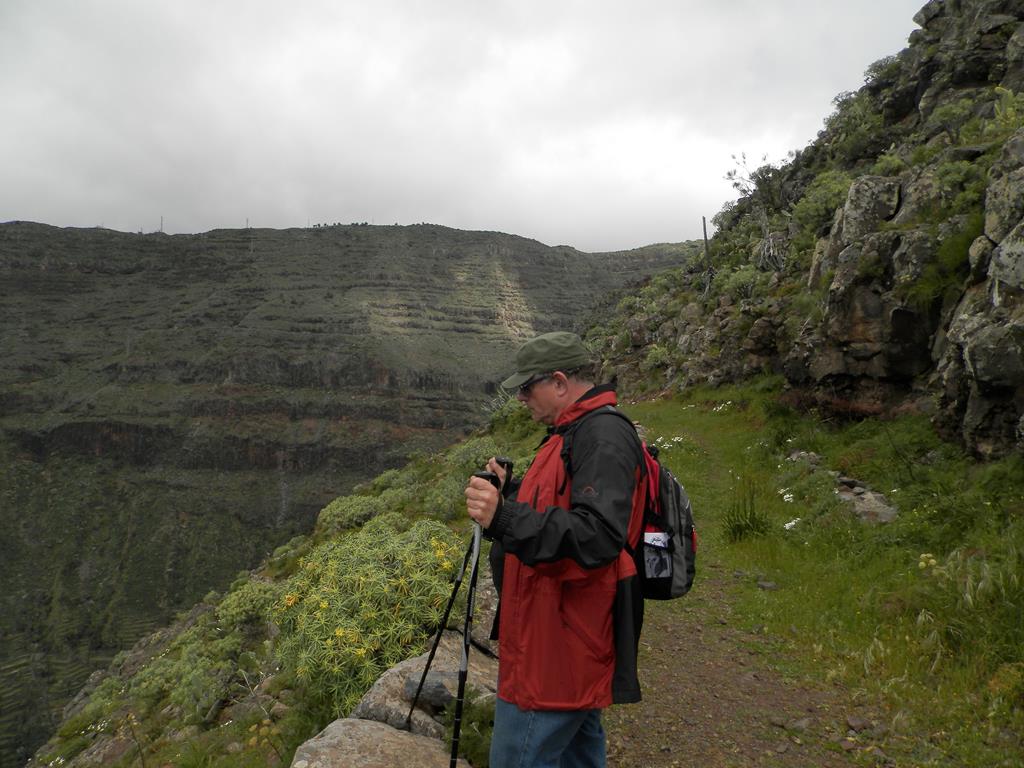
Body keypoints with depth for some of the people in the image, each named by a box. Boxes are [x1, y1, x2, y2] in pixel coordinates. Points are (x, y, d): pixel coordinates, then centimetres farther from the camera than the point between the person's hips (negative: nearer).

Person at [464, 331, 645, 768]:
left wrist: (504, 518, -39)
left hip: (558, 648, -11)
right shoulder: (579, 431, 13)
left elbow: (600, 536, -31)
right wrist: (510, 492, 10)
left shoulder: (604, 436, -20)